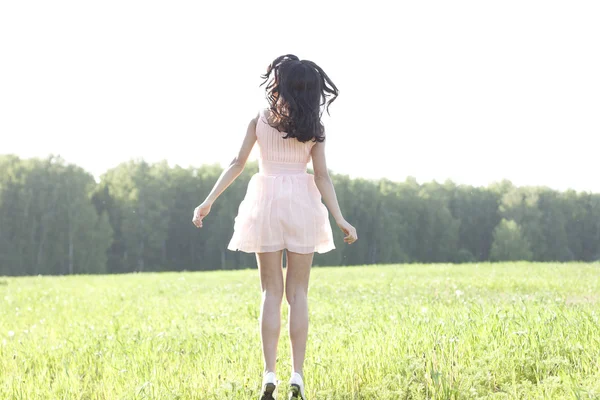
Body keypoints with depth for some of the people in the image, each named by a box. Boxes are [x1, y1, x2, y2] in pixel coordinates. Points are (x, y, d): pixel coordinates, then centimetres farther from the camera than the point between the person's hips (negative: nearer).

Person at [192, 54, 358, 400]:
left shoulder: (260, 121, 0)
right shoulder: (314, 128, 0)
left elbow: (238, 164, -2)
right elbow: (322, 176, -5)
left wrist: (209, 201, 2)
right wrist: (339, 219, -4)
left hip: (267, 202, 0)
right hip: (302, 203, 0)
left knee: (272, 293, 5)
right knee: (298, 294, 5)